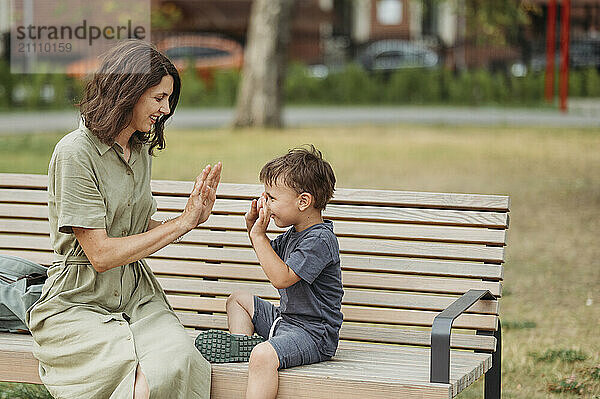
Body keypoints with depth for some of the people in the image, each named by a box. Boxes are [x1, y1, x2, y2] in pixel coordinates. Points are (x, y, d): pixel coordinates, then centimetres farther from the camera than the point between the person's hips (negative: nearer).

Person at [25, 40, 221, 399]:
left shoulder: (141, 150, 12)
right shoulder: (75, 153, -12)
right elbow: (101, 254, -16)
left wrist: (195, 217, 1)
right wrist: (181, 223, -10)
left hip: (137, 295, 6)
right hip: (77, 304, -6)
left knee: (180, 359, -26)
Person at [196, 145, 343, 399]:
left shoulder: (320, 240, -21)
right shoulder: (293, 233, 10)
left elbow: (281, 278, -30)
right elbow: (271, 256, 30)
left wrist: (259, 236, -22)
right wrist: (252, 226, 11)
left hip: (314, 333, -11)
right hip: (286, 318, 11)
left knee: (263, 356, -36)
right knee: (238, 299, 26)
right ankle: (241, 343, 8)